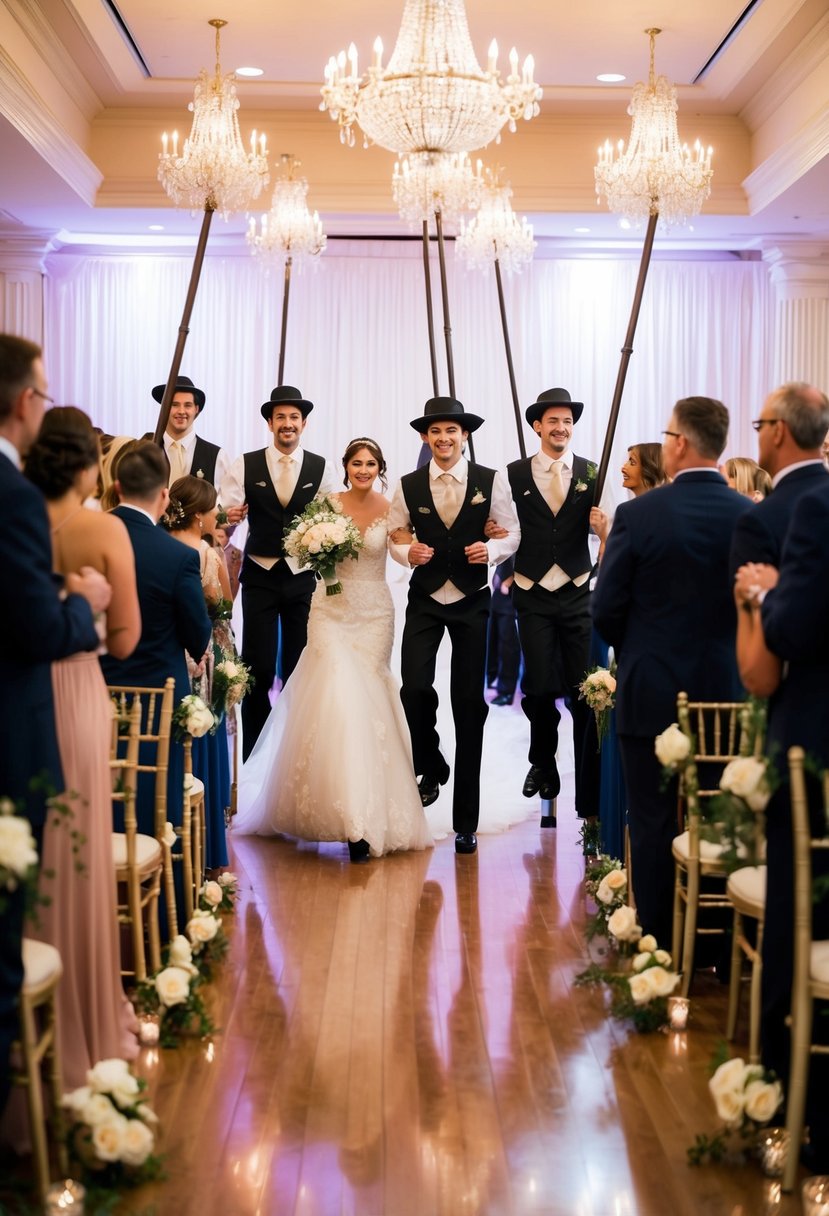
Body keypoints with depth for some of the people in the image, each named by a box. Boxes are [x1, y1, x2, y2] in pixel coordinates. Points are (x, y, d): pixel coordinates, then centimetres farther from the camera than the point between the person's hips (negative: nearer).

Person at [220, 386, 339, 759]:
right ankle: (253, 754, 10)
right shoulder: (246, 465, 1)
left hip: (303, 578, 1)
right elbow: (223, 509, -6)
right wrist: (227, 516, -29)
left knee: (299, 669, 6)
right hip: (260, 576, -1)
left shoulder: (321, 468, 4)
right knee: (258, 669, -3)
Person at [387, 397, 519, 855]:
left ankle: (465, 822, 12)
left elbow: (511, 533, 3)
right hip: (425, 599, 1)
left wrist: (493, 551, -16)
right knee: (414, 688, -17)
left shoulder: (491, 481, -2)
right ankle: (431, 767, 17)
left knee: (469, 703, 3)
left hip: (472, 602, -1)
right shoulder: (408, 486, 1)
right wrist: (409, 552, -12)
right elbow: (395, 538, 8)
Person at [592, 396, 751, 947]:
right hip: (728, 694, 3)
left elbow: (606, 610, -7)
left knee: (655, 826, 7)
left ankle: (659, 944, 14)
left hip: (653, 694, -3)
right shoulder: (752, 517, -5)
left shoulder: (638, 514, -13)